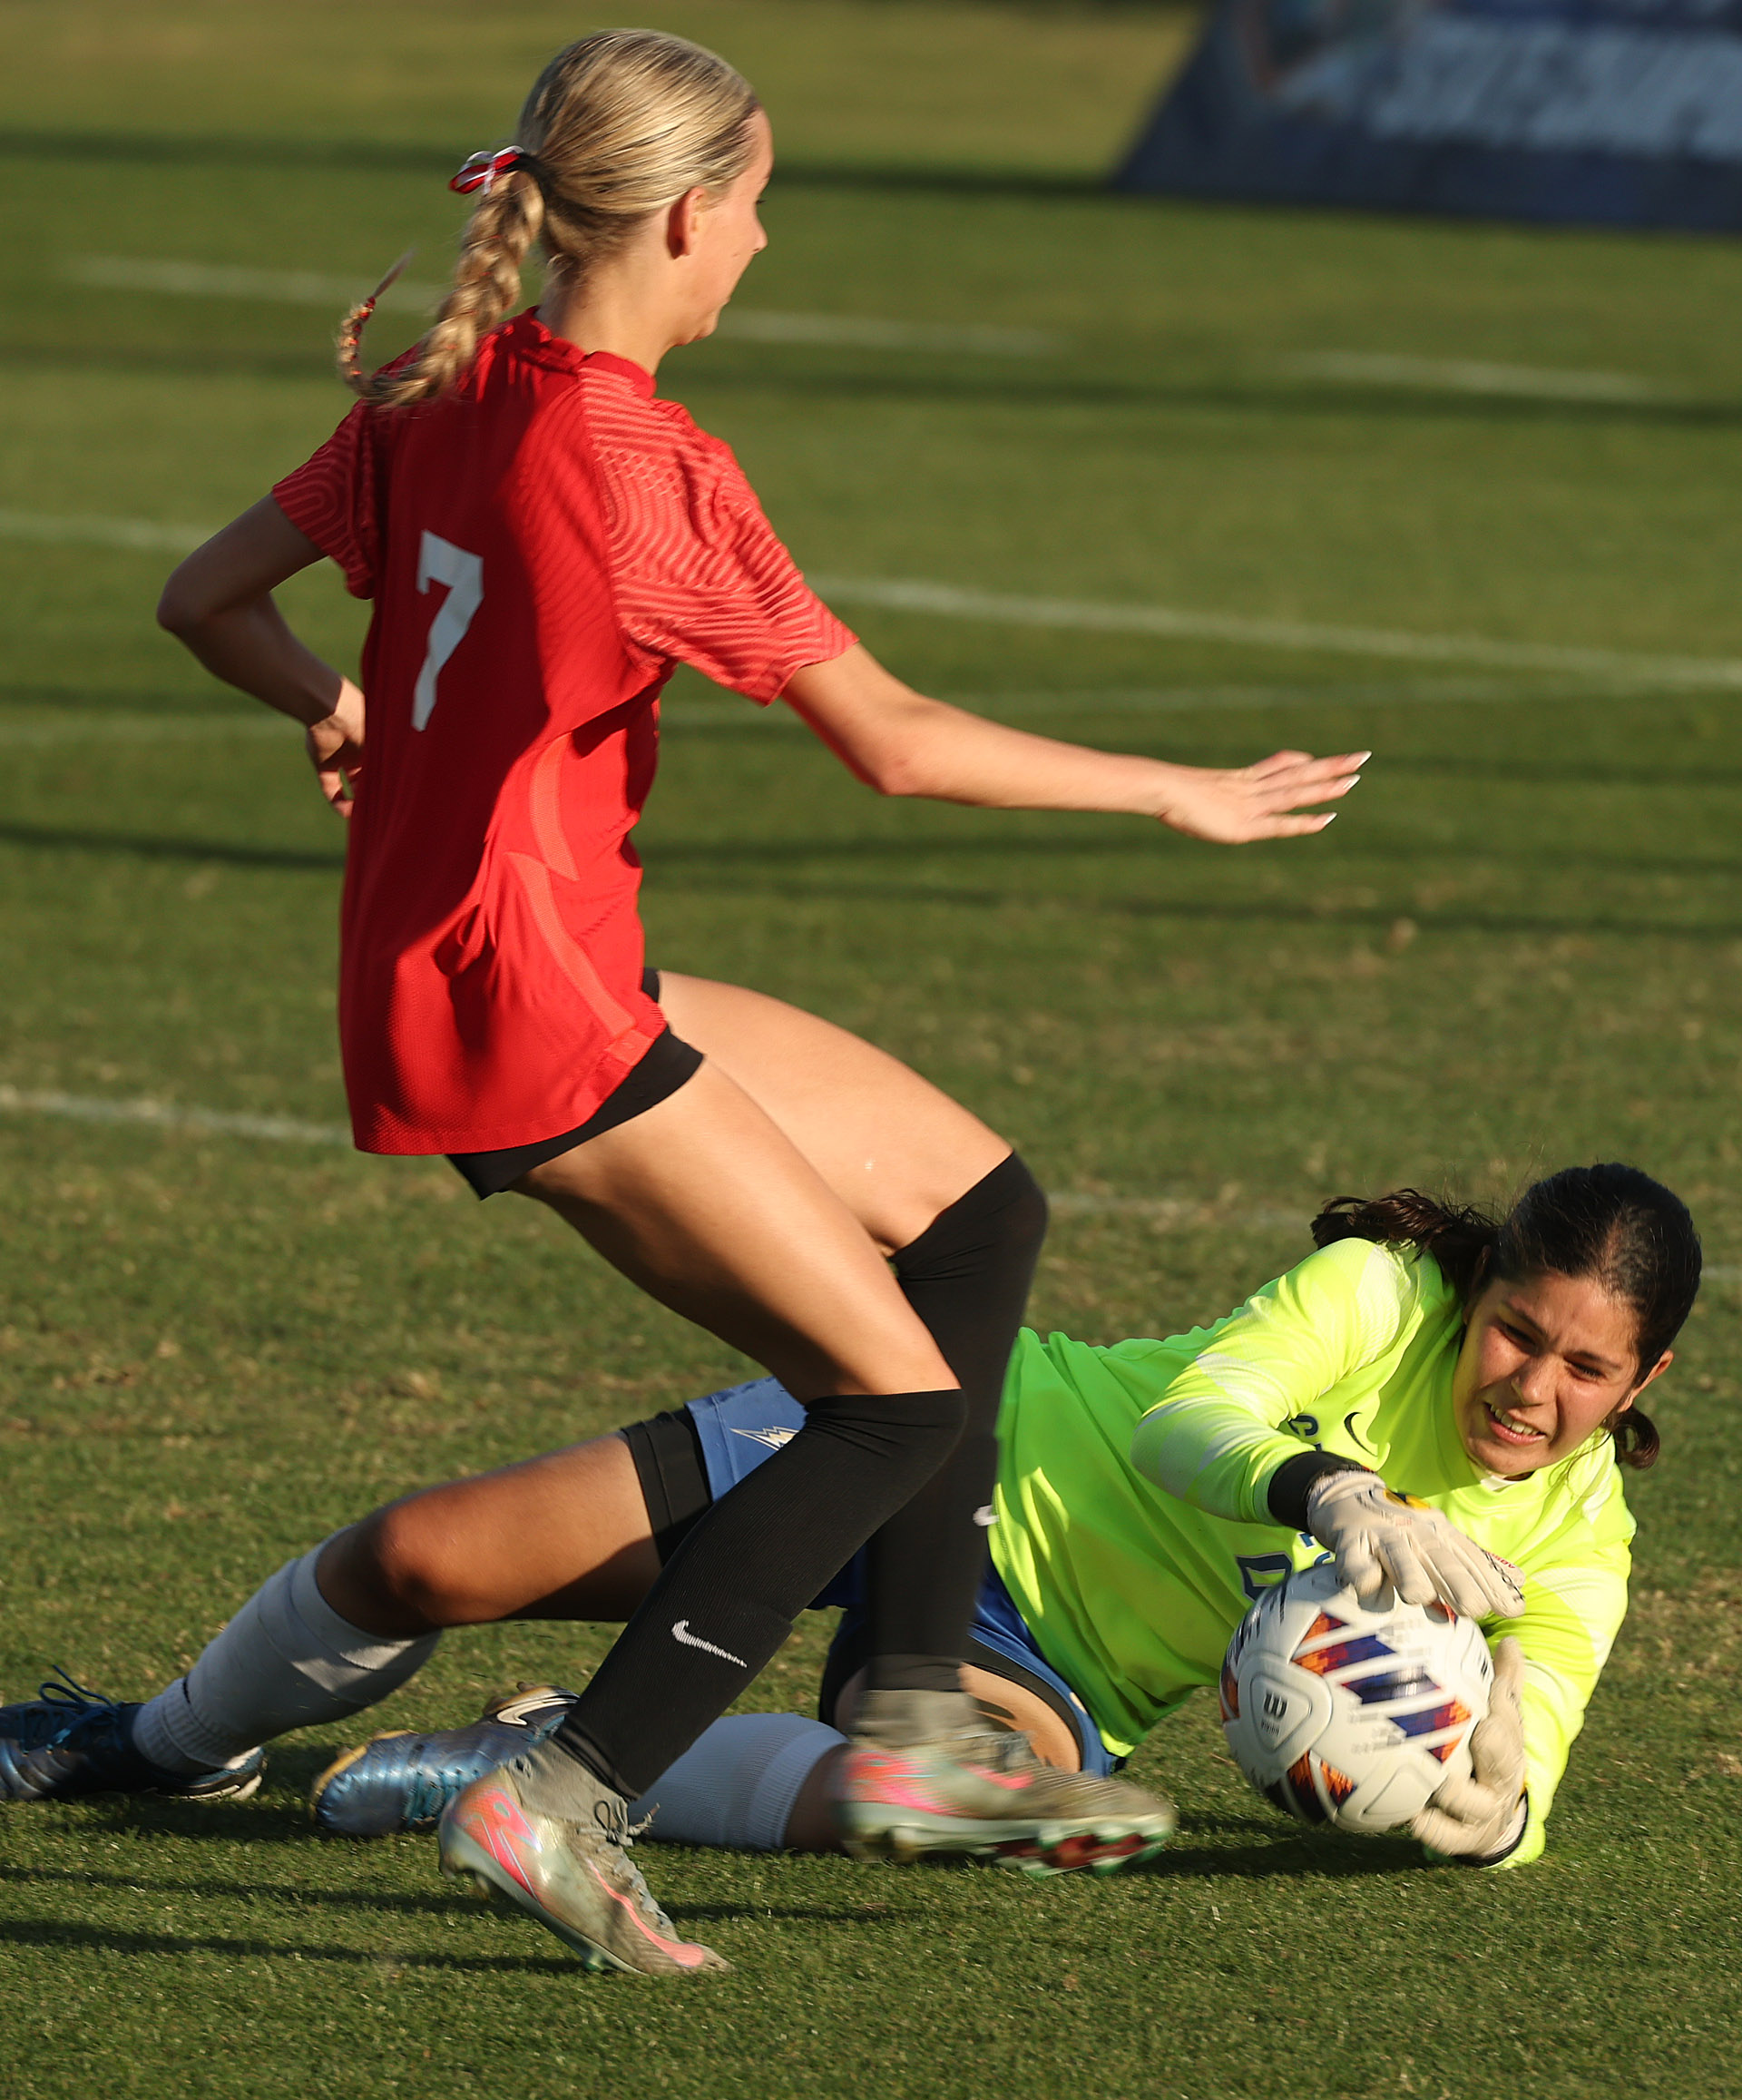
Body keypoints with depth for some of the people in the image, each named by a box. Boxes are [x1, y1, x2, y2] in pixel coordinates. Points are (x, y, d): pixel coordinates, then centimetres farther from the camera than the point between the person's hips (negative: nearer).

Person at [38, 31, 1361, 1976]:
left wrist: (352, 720, 26)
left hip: (427, 981, 9)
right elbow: (893, 742, -13)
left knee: (975, 1200, 14)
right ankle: (561, 1801, -11)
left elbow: (207, 597, 12)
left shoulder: (445, 393, 6)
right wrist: (1176, 792, -3)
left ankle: (912, 1712, 12)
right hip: (524, 1011, -9)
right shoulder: (644, 467, -19)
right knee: (909, 1398, -7)